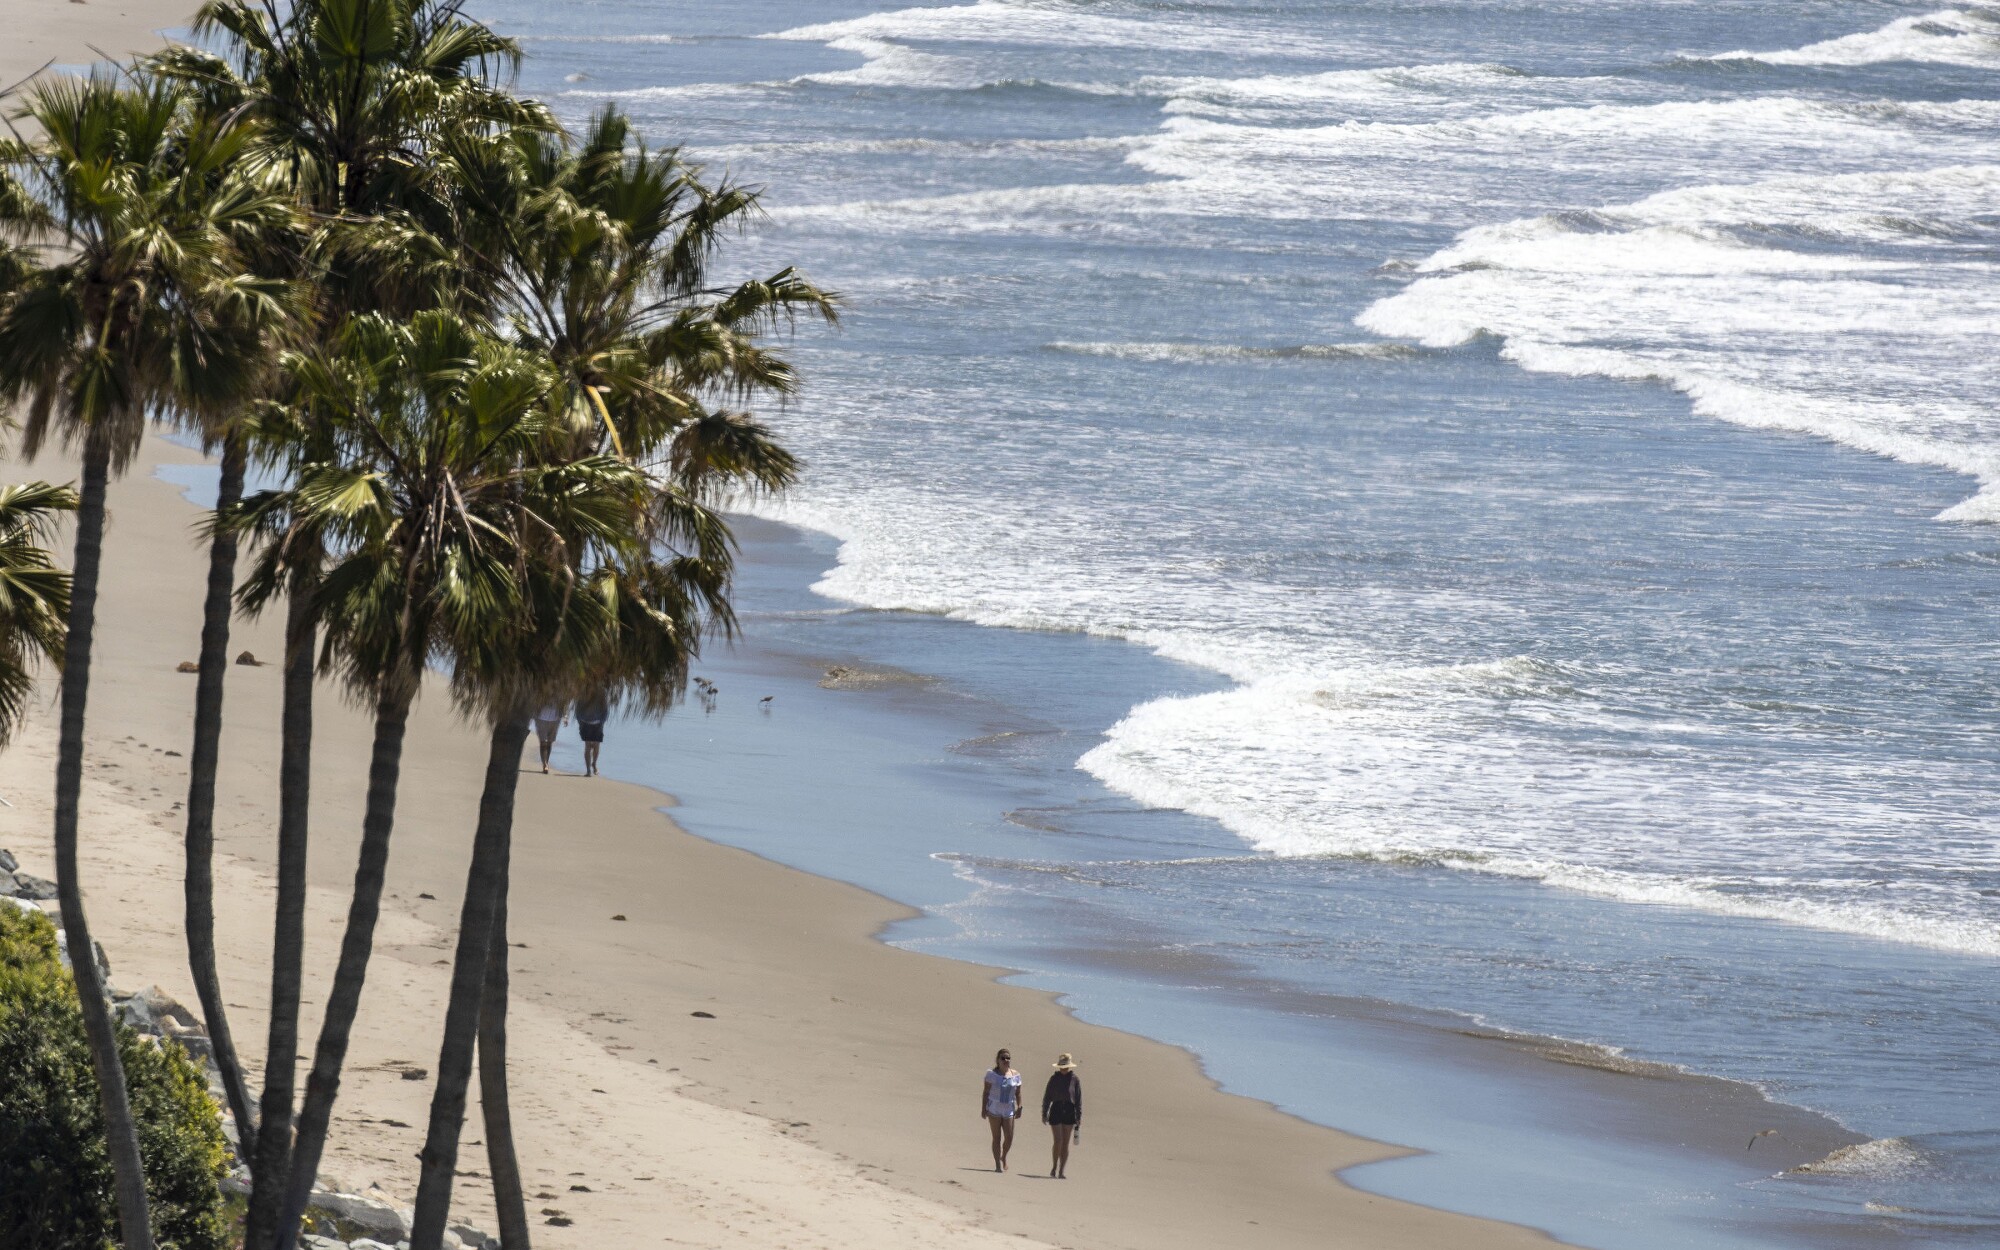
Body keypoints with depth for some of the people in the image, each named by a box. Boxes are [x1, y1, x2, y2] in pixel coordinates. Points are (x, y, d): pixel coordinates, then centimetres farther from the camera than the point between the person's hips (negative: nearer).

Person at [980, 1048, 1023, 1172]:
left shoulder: (1015, 1075, 5)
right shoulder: (992, 1074, -3)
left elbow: (1018, 1093, 9)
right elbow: (985, 1092, -2)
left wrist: (1019, 1107, -1)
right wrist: (983, 1107, -6)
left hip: (1009, 1110, 2)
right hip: (994, 1109, -2)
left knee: (1009, 1138, -1)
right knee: (997, 1137, -1)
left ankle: (1003, 1157, 28)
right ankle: (998, 1164, 4)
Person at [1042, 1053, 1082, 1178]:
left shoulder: (1075, 1080, 0)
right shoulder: (1054, 1078, 0)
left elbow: (1079, 1099, 3)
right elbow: (1047, 1096, 6)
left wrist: (1079, 1117, 1)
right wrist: (1044, 1113, 6)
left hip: (1069, 1112, 1)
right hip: (1056, 1111, -1)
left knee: (1065, 1143, 3)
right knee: (1058, 1141, -9)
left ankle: (1061, 1172, 9)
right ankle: (1054, 1167, 9)